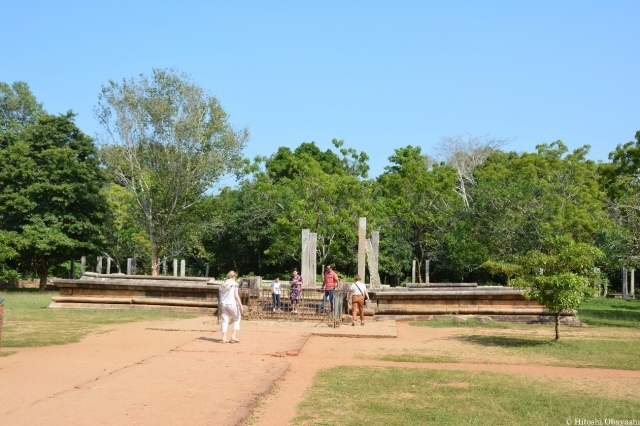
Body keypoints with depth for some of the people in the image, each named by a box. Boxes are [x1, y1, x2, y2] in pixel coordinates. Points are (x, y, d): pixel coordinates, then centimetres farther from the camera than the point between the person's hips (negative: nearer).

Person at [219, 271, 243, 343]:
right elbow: (236, 295, -12)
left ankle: (224, 338, 0)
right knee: (237, 319, 11)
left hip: (223, 304, 5)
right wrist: (241, 305, -11)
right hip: (232, 304, -5)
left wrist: (220, 307, 19)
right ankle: (234, 335, -1)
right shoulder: (234, 284, -4)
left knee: (225, 320, 7)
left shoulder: (223, 284, 13)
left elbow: (221, 297, 13)